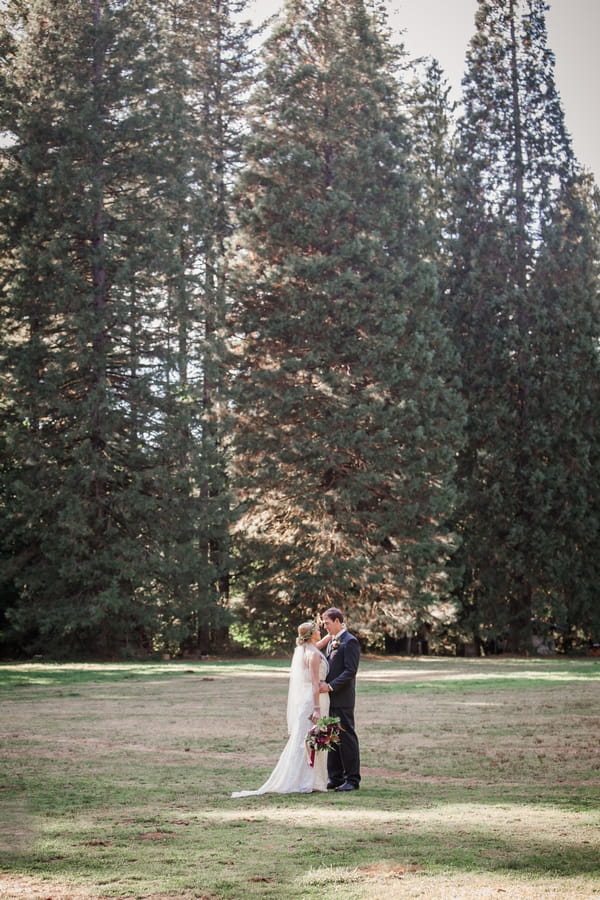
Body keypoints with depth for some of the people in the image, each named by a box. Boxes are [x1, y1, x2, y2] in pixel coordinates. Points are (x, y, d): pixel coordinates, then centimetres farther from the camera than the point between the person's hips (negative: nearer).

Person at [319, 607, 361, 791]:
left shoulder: (350, 642, -10)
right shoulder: (331, 642, 18)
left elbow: (350, 671, -17)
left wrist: (331, 686, -20)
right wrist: (324, 684, 5)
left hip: (342, 699, -9)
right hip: (330, 699, 9)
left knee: (346, 738, -4)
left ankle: (352, 779, 1)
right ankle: (335, 778, 16)